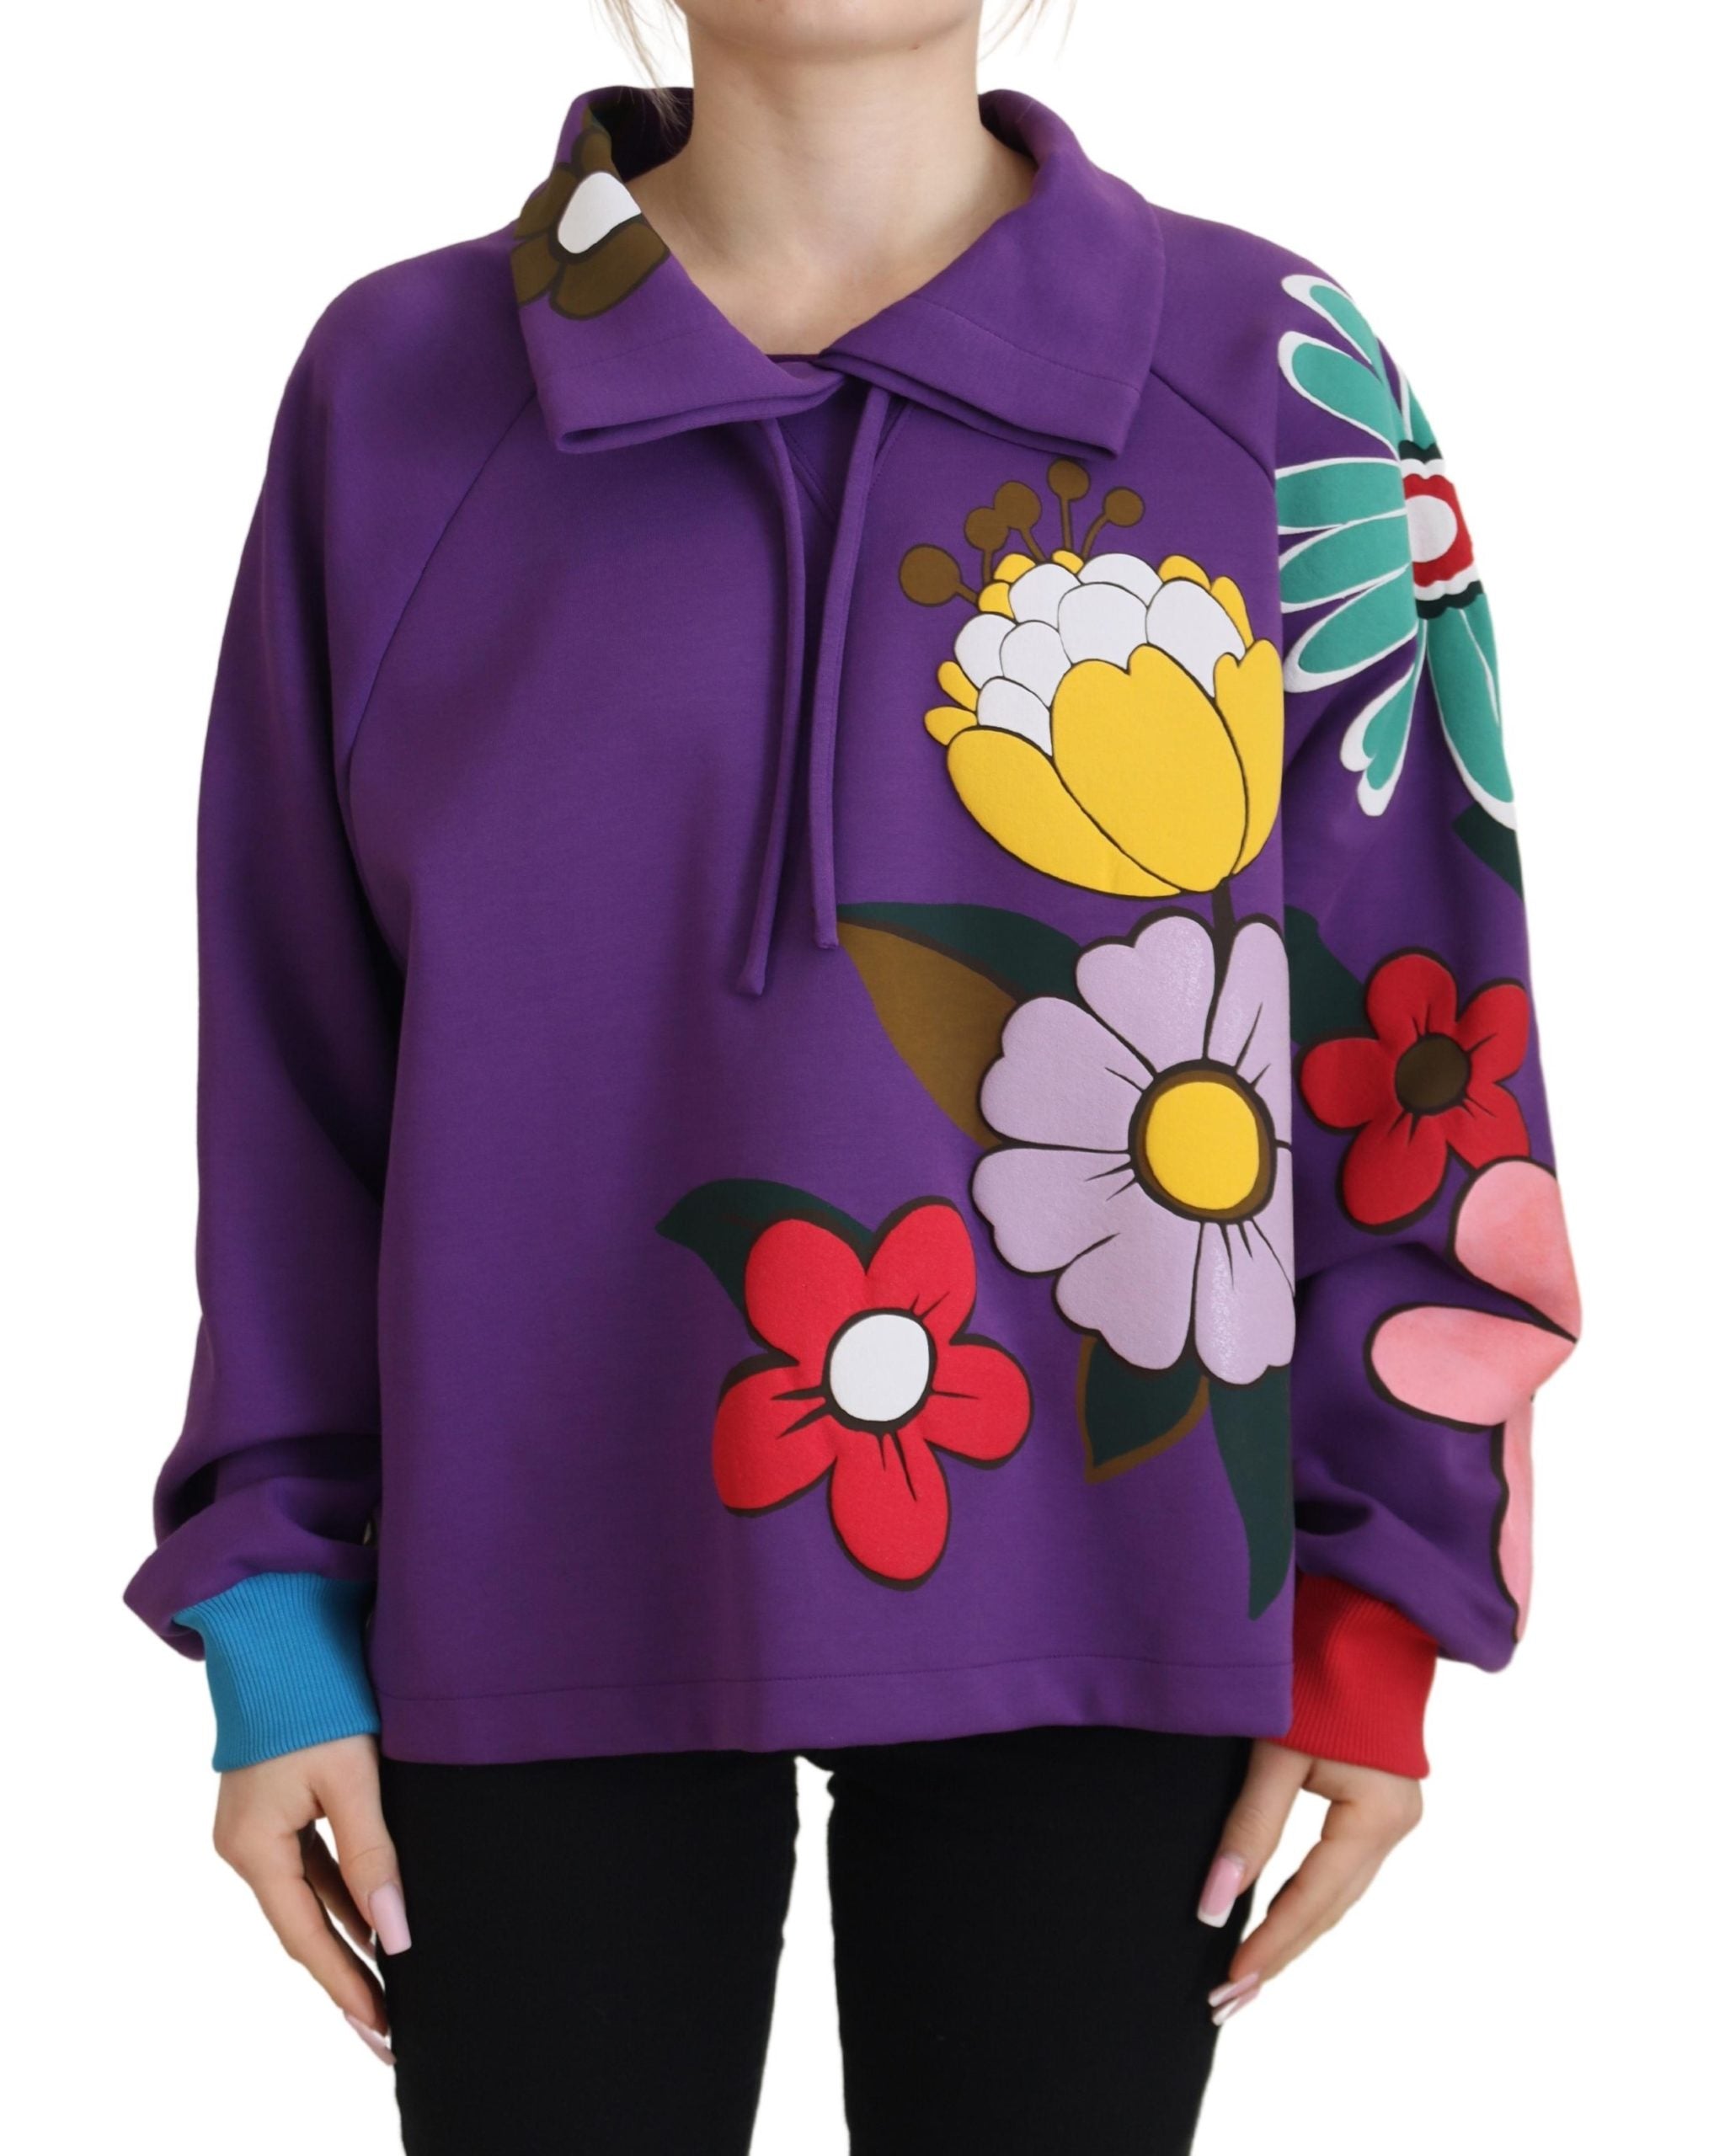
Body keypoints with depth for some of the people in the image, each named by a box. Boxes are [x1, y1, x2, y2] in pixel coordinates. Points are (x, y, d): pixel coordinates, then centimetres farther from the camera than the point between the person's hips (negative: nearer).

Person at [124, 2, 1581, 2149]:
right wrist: (273, 1607, 2)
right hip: (540, 1607, 1)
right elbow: (293, 1049, 3)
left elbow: (1413, 1024, 1)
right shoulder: (397, 389, -1)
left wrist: (1382, 1603, -1)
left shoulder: (1280, 386, -3)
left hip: (1092, 1626, 0)